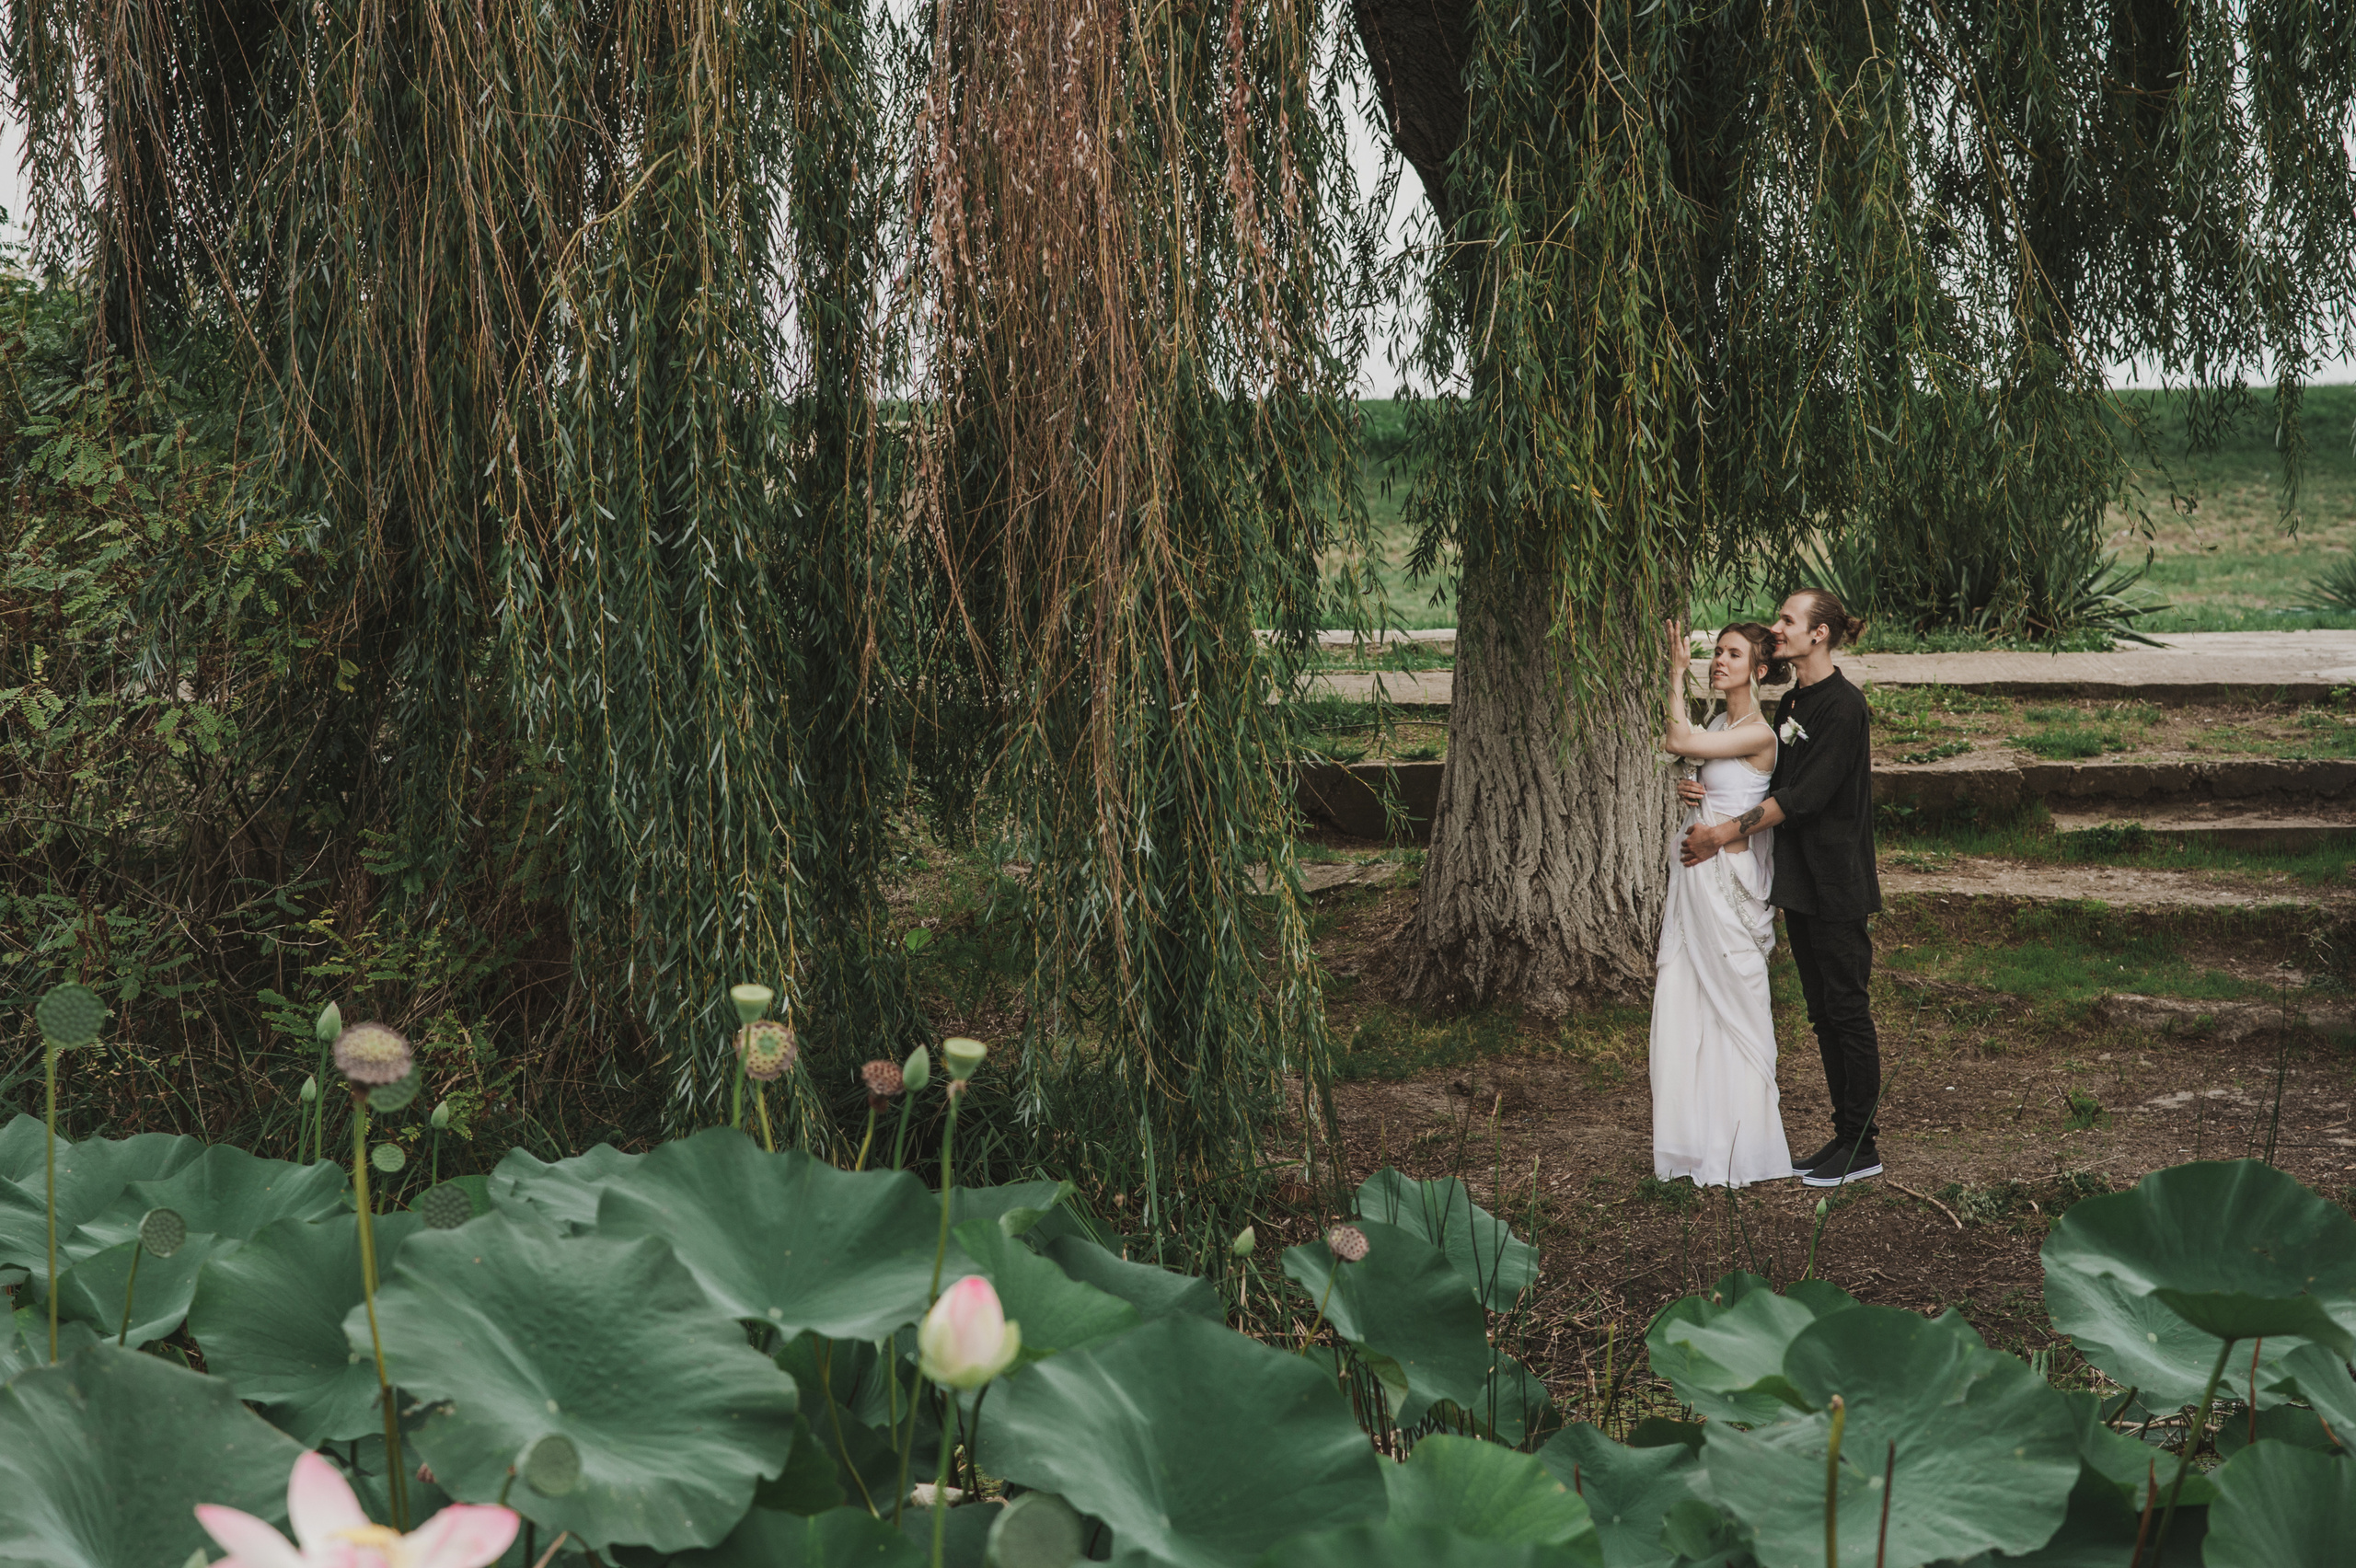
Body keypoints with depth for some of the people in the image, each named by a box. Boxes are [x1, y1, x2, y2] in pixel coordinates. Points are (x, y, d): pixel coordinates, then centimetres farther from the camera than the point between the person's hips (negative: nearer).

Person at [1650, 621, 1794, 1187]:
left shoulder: (1758, 733, -15)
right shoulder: (1720, 724, 12)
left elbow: (1678, 741, -20)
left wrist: (1677, 671, -13)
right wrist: (1686, 792, -2)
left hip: (1726, 875, -9)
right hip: (1693, 872, 9)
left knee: (1734, 1005, 0)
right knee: (1684, 1001, 10)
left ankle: (1740, 1144, 11)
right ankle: (1699, 1134, 18)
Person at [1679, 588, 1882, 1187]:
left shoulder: (1842, 704, -16)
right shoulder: (1791, 704, 13)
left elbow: (1804, 795, -21)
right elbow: (1772, 782, 14)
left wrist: (1725, 832, -20)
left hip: (1836, 884, -9)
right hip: (1800, 879, 9)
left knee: (1846, 1006, -3)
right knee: (1822, 1009, 12)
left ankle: (1862, 1146, 5)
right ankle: (1844, 1136, 20)